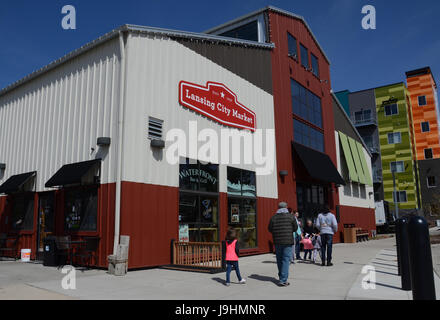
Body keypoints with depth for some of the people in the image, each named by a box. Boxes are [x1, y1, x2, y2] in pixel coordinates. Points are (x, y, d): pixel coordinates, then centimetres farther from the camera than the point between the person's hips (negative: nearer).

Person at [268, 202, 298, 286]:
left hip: (277, 241, 3)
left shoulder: (274, 217, 1)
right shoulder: (290, 216, -4)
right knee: (286, 260, -1)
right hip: (288, 241, -3)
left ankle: (281, 277, 29)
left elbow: (270, 229, 4)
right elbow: (295, 228, 2)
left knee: (279, 259, 16)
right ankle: (283, 280, -6)